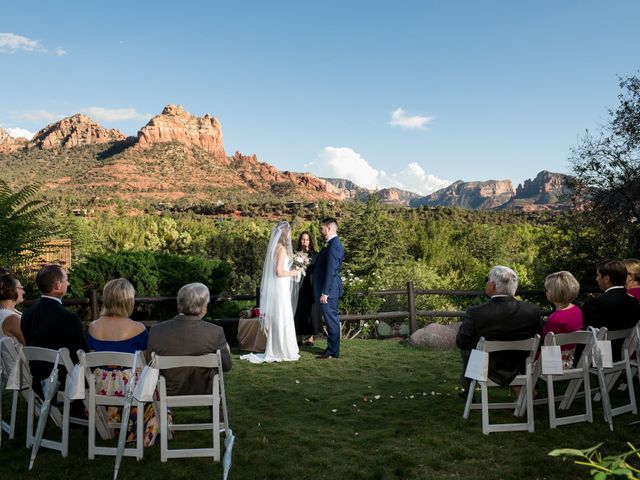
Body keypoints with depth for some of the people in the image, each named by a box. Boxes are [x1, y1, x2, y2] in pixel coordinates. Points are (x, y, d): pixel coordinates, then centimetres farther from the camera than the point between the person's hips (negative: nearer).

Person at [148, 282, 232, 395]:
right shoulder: (215, 332, -21)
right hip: (204, 393, -2)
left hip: (169, 394, 2)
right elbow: (226, 366, -8)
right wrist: (226, 350, 13)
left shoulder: (156, 331, -15)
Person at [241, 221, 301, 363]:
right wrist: (292, 273, -5)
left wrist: (290, 272, 18)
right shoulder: (282, 249, -16)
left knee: (275, 319, 13)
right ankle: (284, 351, 6)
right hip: (280, 289, -9)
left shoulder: (274, 248, 9)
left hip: (274, 288, 9)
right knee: (283, 319, -1)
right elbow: (279, 272, -21)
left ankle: (275, 350, 20)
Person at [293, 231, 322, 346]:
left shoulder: (314, 255, 5)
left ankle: (311, 337, 6)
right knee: (299, 311, 1)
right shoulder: (296, 255, 8)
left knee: (311, 311, 0)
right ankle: (300, 336, 8)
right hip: (299, 286, 1)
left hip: (311, 286, -1)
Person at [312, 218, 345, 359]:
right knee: (331, 319, 15)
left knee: (331, 319, -3)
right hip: (329, 289, 10)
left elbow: (331, 271, -22)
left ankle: (333, 352, 5)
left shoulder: (334, 246, -18)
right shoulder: (333, 244, 13)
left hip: (329, 289, -10)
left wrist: (324, 293, -22)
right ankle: (332, 348, 24)